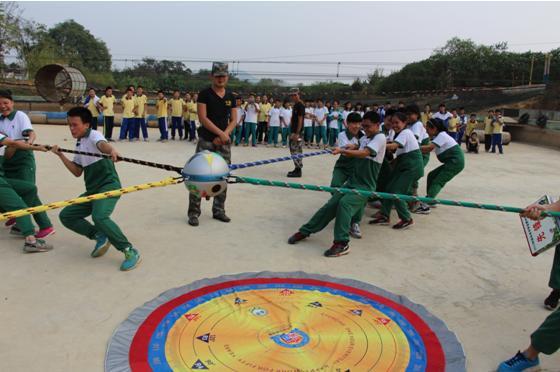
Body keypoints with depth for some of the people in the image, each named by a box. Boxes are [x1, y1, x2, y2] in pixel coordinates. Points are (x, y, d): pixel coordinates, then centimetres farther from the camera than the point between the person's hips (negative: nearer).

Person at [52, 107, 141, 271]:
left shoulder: (94, 135, -6)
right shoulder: (79, 145, 18)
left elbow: (102, 144, -33)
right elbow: (77, 172, 19)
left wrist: (111, 149, -56)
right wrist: (60, 155, 11)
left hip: (109, 185, -9)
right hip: (92, 190, 9)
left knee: (99, 216, -32)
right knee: (66, 215, 6)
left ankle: (130, 252, -22)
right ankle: (100, 236, 6)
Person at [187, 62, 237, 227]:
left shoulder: (231, 96, 12)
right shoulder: (205, 94, -2)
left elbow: (234, 120, 8)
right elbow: (202, 118, -11)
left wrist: (223, 136, -7)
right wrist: (221, 133, -16)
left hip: (224, 142, 5)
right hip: (206, 141, -5)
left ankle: (219, 210, 20)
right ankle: (194, 212, 1)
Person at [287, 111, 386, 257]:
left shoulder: (380, 137, -10)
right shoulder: (364, 139, 15)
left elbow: (364, 153, -24)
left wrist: (342, 150, -34)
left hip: (365, 187, -7)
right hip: (352, 182, 7)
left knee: (344, 203, -30)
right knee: (330, 205, 0)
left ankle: (342, 243, -26)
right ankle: (305, 231, 9)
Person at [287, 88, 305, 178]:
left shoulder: (300, 105, -12)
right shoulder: (295, 105, 16)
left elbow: (300, 120, -18)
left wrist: (297, 133, -22)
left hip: (297, 132, -10)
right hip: (293, 131, 10)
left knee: (296, 151, -8)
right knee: (293, 150, 14)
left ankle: (298, 171, -3)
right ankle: (297, 169, 21)